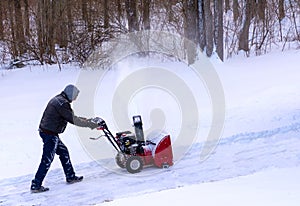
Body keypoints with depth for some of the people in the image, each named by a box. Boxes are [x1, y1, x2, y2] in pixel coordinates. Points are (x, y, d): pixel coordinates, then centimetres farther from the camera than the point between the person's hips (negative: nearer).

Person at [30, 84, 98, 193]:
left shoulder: (58, 99, 13)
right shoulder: (62, 103, -18)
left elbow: (69, 116, 24)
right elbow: (73, 120, -19)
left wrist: (84, 120, 23)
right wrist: (90, 124, -11)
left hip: (45, 131, 11)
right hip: (50, 134, -11)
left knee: (64, 151, 20)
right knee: (47, 160, -5)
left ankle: (71, 177, 30)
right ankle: (36, 185, -1)